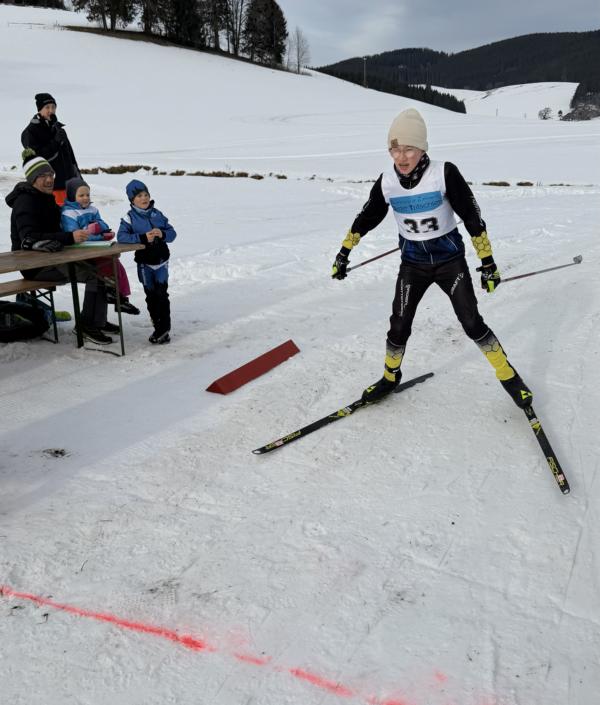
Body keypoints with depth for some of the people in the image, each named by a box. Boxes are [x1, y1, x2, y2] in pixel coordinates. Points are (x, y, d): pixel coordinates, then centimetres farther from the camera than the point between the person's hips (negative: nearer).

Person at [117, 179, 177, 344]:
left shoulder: (157, 214, 3)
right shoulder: (130, 218, -6)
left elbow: (172, 233, 3)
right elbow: (121, 236, -20)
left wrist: (162, 234, -19)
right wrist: (143, 238, -27)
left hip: (161, 260, 1)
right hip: (144, 263, -1)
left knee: (162, 294, -4)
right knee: (151, 296, 7)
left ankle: (163, 328, 0)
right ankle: (159, 327, 19)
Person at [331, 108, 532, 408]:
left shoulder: (444, 173, -20)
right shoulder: (387, 182, -10)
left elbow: (472, 217, -13)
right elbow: (366, 218, 5)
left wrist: (487, 261, -12)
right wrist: (344, 252, 9)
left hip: (450, 260, -2)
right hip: (413, 264, 2)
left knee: (472, 324, -5)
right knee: (399, 327, 0)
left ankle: (509, 376, 16)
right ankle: (390, 377, 28)